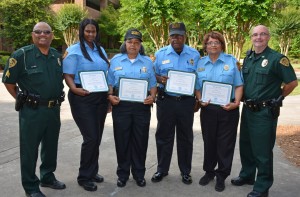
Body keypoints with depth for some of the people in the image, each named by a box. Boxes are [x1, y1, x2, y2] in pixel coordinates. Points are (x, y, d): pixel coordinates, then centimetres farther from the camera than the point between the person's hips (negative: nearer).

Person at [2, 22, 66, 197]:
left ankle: (48, 177, 36)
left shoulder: (58, 56, 7)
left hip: (54, 109, 5)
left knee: (51, 146, 17)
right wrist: (22, 100, -3)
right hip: (32, 110, -5)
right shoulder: (21, 55, -9)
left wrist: (56, 100, 10)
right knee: (29, 148, 5)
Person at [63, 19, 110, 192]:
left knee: (97, 137, 12)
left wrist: (109, 93, 10)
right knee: (90, 137, -8)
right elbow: (68, 75, -10)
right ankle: (84, 176, 11)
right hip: (82, 98, -6)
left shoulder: (101, 50, 14)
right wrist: (74, 89, -29)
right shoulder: (74, 50, -4)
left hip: (100, 98, 6)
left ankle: (93, 171, 29)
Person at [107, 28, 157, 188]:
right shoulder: (115, 60, 6)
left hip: (142, 106, 1)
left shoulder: (147, 61, 8)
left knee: (140, 140, 7)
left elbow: (153, 84, 8)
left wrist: (152, 97, -10)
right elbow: (110, 83, 7)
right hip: (121, 105, 0)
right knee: (122, 140, 6)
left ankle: (139, 174, 24)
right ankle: (122, 174, 23)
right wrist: (110, 96, -10)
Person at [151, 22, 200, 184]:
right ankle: (162, 169, 25)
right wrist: (159, 79, -16)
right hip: (165, 100, 0)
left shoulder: (194, 55, 3)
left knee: (185, 136, 10)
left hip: (186, 101, 0)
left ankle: (185, 171, 26)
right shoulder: (160, 54, 3)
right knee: (163, 135, 8)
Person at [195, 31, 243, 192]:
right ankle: (209, 171, 31)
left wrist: (236, 103, -14)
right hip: (208, 109, 2)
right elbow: (197, 86, 9)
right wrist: (200, 100, -7)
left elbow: (239, 85, -1)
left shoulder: (232, 61, 0)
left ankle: (221, 176, 21)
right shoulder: (200, 63, 7)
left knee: (225, 144, 5)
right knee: (209, 142, 13)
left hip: (228, 109, -2)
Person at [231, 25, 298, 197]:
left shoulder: (277, 58, -12)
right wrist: (244, 99, 11)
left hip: (266, 111, -7)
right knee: (245, 145, 18)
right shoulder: (248, 57, 9)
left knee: (262, 150, 2)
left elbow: (292, 82, -8)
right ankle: (247, 175, 37)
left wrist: (277, 98, -2)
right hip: (248, 109, 7)